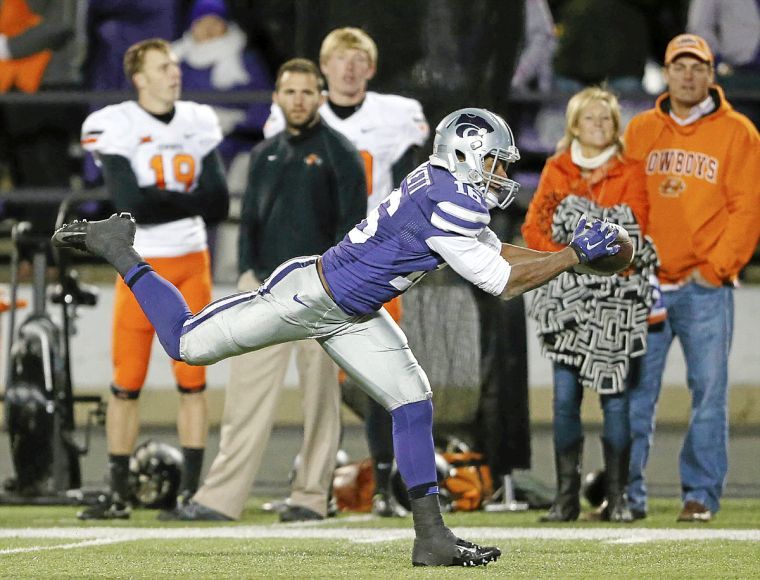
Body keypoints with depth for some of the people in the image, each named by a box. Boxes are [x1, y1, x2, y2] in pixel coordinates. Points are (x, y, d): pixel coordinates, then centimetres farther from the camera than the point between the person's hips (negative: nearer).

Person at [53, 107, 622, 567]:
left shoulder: (454, 191, 2)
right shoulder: (447, 203, -27)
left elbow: (496, 252, 13)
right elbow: (501, 281, -25)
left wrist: (571, 252, 4)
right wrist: (575, 255, -21)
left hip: (353, 317, 9)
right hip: (310, 296, -9)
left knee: (413, 403, -2)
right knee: (187, 344, 2)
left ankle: (432, 536, 0)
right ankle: (117, 247, 22)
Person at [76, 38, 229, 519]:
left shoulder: (199, 123, 6)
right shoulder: (114, 128, -7)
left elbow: (218, 204, -3)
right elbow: (132, 206, -17)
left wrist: (159, 200, -14)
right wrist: (188, 200, -10)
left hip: (191, 262, 3)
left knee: (193, 380, 2)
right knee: (127, 384, -1)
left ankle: (191, 490, 7)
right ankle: (118, 494, 5)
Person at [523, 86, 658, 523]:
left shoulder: (630, 172, 6)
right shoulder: (557, 170, 12)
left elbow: (634, 231, -4)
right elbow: (534, 228, 6)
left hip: (616, 297, -2)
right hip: (567, 295, 2)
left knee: (614, 396, -3)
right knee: (566, 396, -4)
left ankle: (618, 497, 2)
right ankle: (567, 496, 0)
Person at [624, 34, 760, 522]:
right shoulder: (640, 131, 11)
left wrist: (715, 267, -9)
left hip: (706, 288, -2)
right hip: (646, 285, 2)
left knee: (709, 391, -2)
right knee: (634, 391, 0)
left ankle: (701, 495, 3)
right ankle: (627, 494, 4)